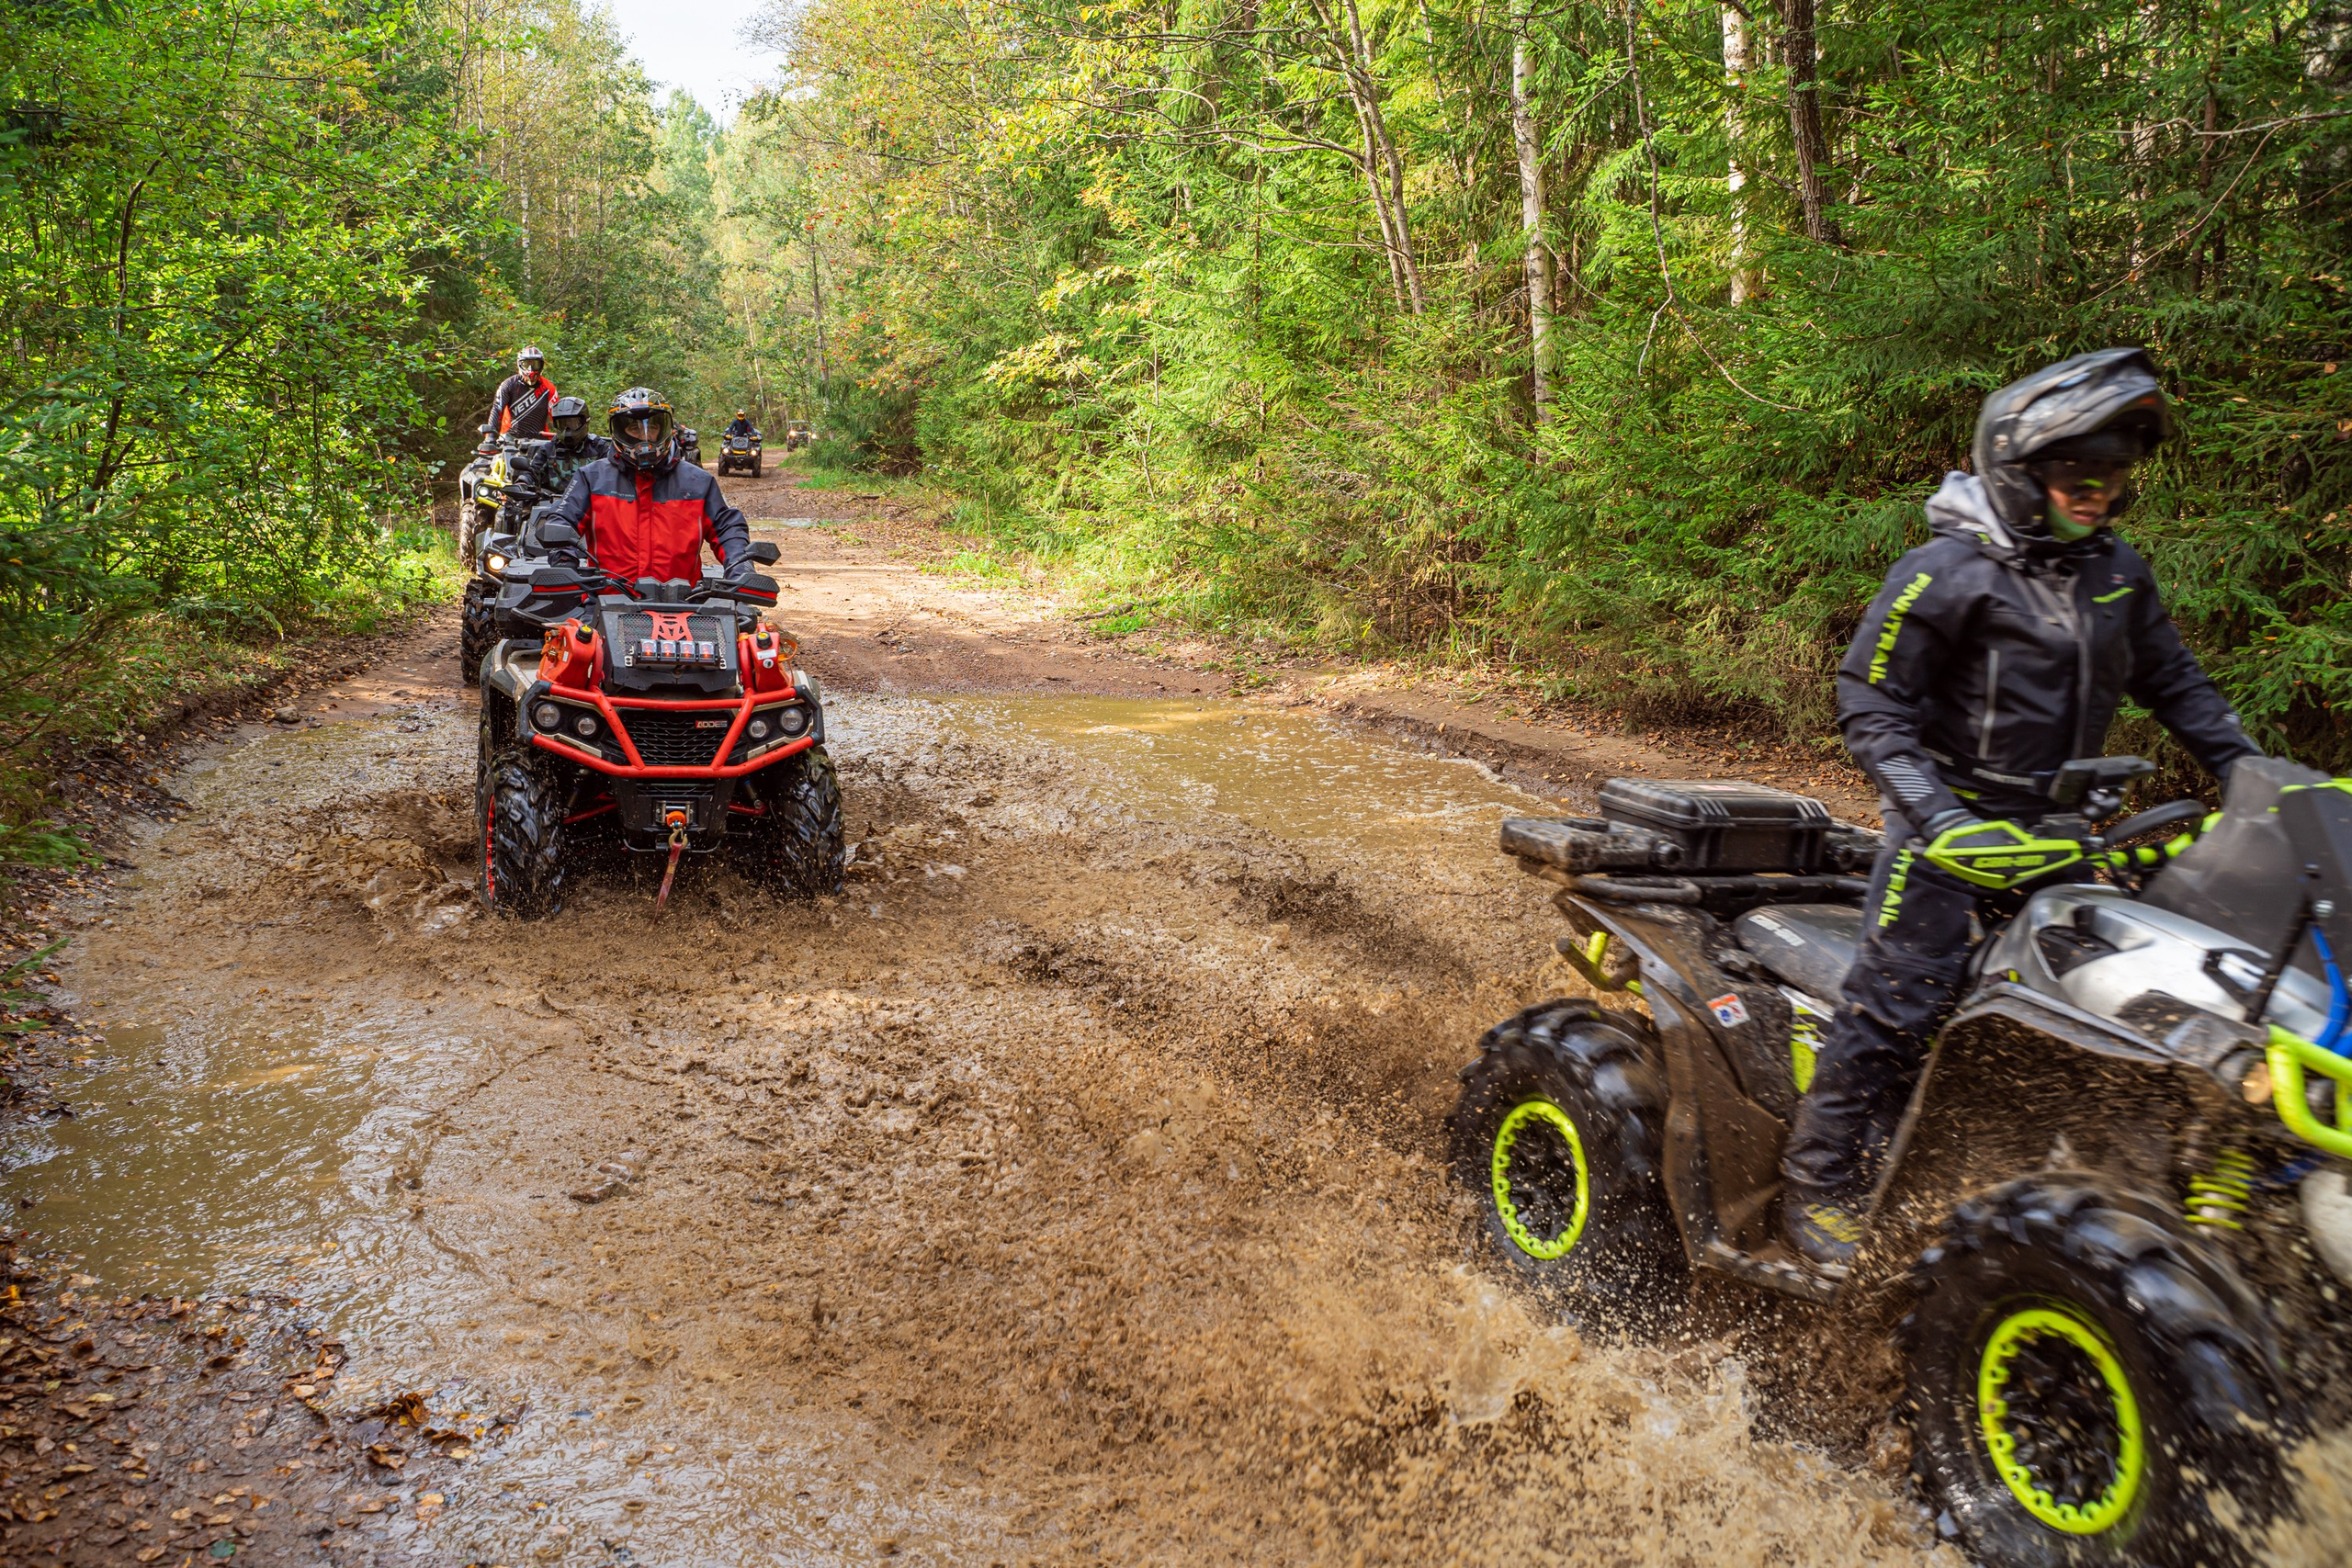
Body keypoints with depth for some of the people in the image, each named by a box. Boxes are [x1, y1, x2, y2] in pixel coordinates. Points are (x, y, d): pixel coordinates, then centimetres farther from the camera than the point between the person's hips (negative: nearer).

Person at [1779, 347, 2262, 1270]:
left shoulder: (2117, 573, 9)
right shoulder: (1945, 574, -14)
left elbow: (2170, 679, 20)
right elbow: (1871, 706, -16)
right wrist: (1940, 818, -26)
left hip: (2059, 827, 7)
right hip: (1951, 825, -7)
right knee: (1898, 1003, -9)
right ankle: (1817, 1188, 1)